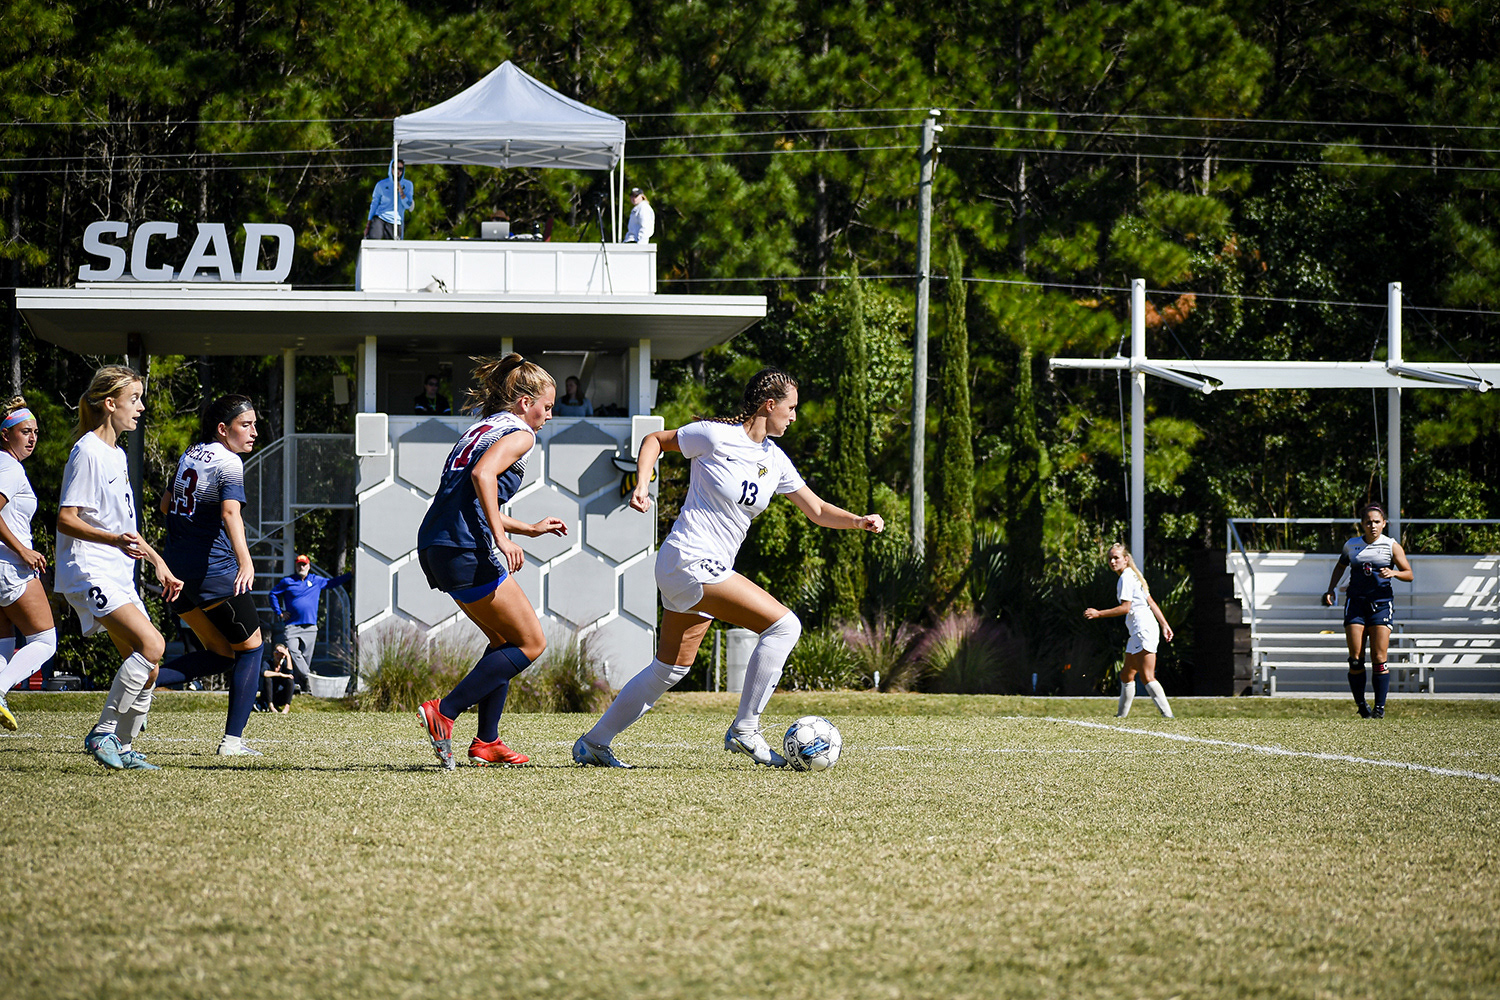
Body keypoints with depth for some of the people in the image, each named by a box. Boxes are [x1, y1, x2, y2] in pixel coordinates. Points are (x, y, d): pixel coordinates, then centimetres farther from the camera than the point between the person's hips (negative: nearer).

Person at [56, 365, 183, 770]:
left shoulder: (117, 455, 18)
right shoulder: (88, 453, -11)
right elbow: (65, 520, -17)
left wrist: (158, 562, 26)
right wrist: (115, 540, -30)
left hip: (118, 576, 10)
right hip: (88, 572, -10)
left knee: (146, 666, 5)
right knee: (151, 644, -24)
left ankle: (123, 749, 15)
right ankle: (103, 733, -17)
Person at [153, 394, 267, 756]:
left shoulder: (189, 455, 13)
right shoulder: (229, 462, -12)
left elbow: (165, 504, 25)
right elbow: (230, 512, -29)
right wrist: (245, 561, -41)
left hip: (177, 570, 8)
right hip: (214, 570, -8)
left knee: (221, 653, 17)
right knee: (250, 647, 8)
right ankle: (233, 739, 1)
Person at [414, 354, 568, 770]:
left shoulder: (481, 429, 26)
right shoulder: (519, 434, -1)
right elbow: (483, 475, -21)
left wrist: (529, 528, 38)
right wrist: (502, 539, -22)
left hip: (434, 547, 9)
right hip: (466, 550, -9)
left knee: (506, 639, 22)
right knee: (530, 643, 0)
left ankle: (487, 741, 16)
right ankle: (444, 712, -12)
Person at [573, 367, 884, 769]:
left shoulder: (775, 460, 10)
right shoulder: (716, 436, -11)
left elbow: (817, 510, 15)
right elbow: (655, 440, 3)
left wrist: (859, 521, -2)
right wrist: (642, 485, -12)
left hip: (708, 570, 9)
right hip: (690, 560, -9)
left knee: (670, 669, 14)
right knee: (783, 624, -16)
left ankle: (593, 743, 24)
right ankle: (745, 729, -10)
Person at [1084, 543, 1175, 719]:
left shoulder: (1126, 578, -10)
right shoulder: (1132, 576, 19)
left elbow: (1125, 608, -17)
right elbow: (1151, 603, 20)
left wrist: (1098, 614, -14)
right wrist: (1165, 625, 20)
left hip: (1144, 630, -10)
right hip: (1138, 632, 10)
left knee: (1147, 676, -16)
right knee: (1126, 676, 15)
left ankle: (1168, 714, -22)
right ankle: (1122, 715, 22)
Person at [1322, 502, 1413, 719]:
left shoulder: (1392, 546, 0)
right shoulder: (1351, 545, 7)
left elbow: (1409, 574, 3)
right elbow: (1340, 566, 25)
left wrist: (1393, 573, -17)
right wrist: (1331, 589, 13)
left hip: (1381, 603, -2)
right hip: (1356, 602, 2)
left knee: (1379, 658, -8)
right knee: (1355, 658, -4)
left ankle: (1380, 706, -1)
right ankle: (1361, 704, 7)